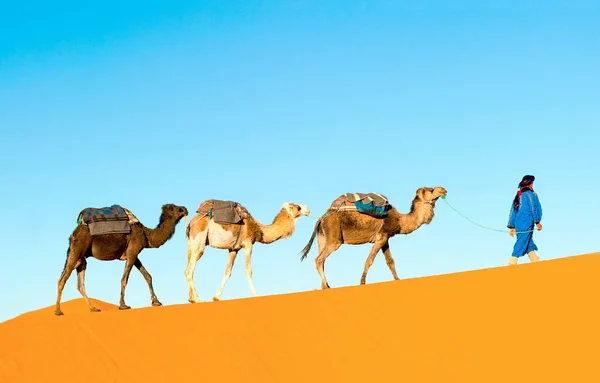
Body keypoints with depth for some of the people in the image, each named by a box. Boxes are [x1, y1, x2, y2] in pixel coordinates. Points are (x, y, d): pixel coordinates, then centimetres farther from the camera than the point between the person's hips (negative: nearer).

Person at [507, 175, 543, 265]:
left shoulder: (518, 196, 17)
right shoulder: (530, 194, -4)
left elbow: (513, 211, 18)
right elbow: (534, 208, -11)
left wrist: (511, 226, 19)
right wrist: (537, 222, -8)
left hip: (518, 224, 8)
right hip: (527, 223, -8)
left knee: (529, 244, 13)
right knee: (522, 242, -9)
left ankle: (535, 261, 12)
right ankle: (512, 262, -15)